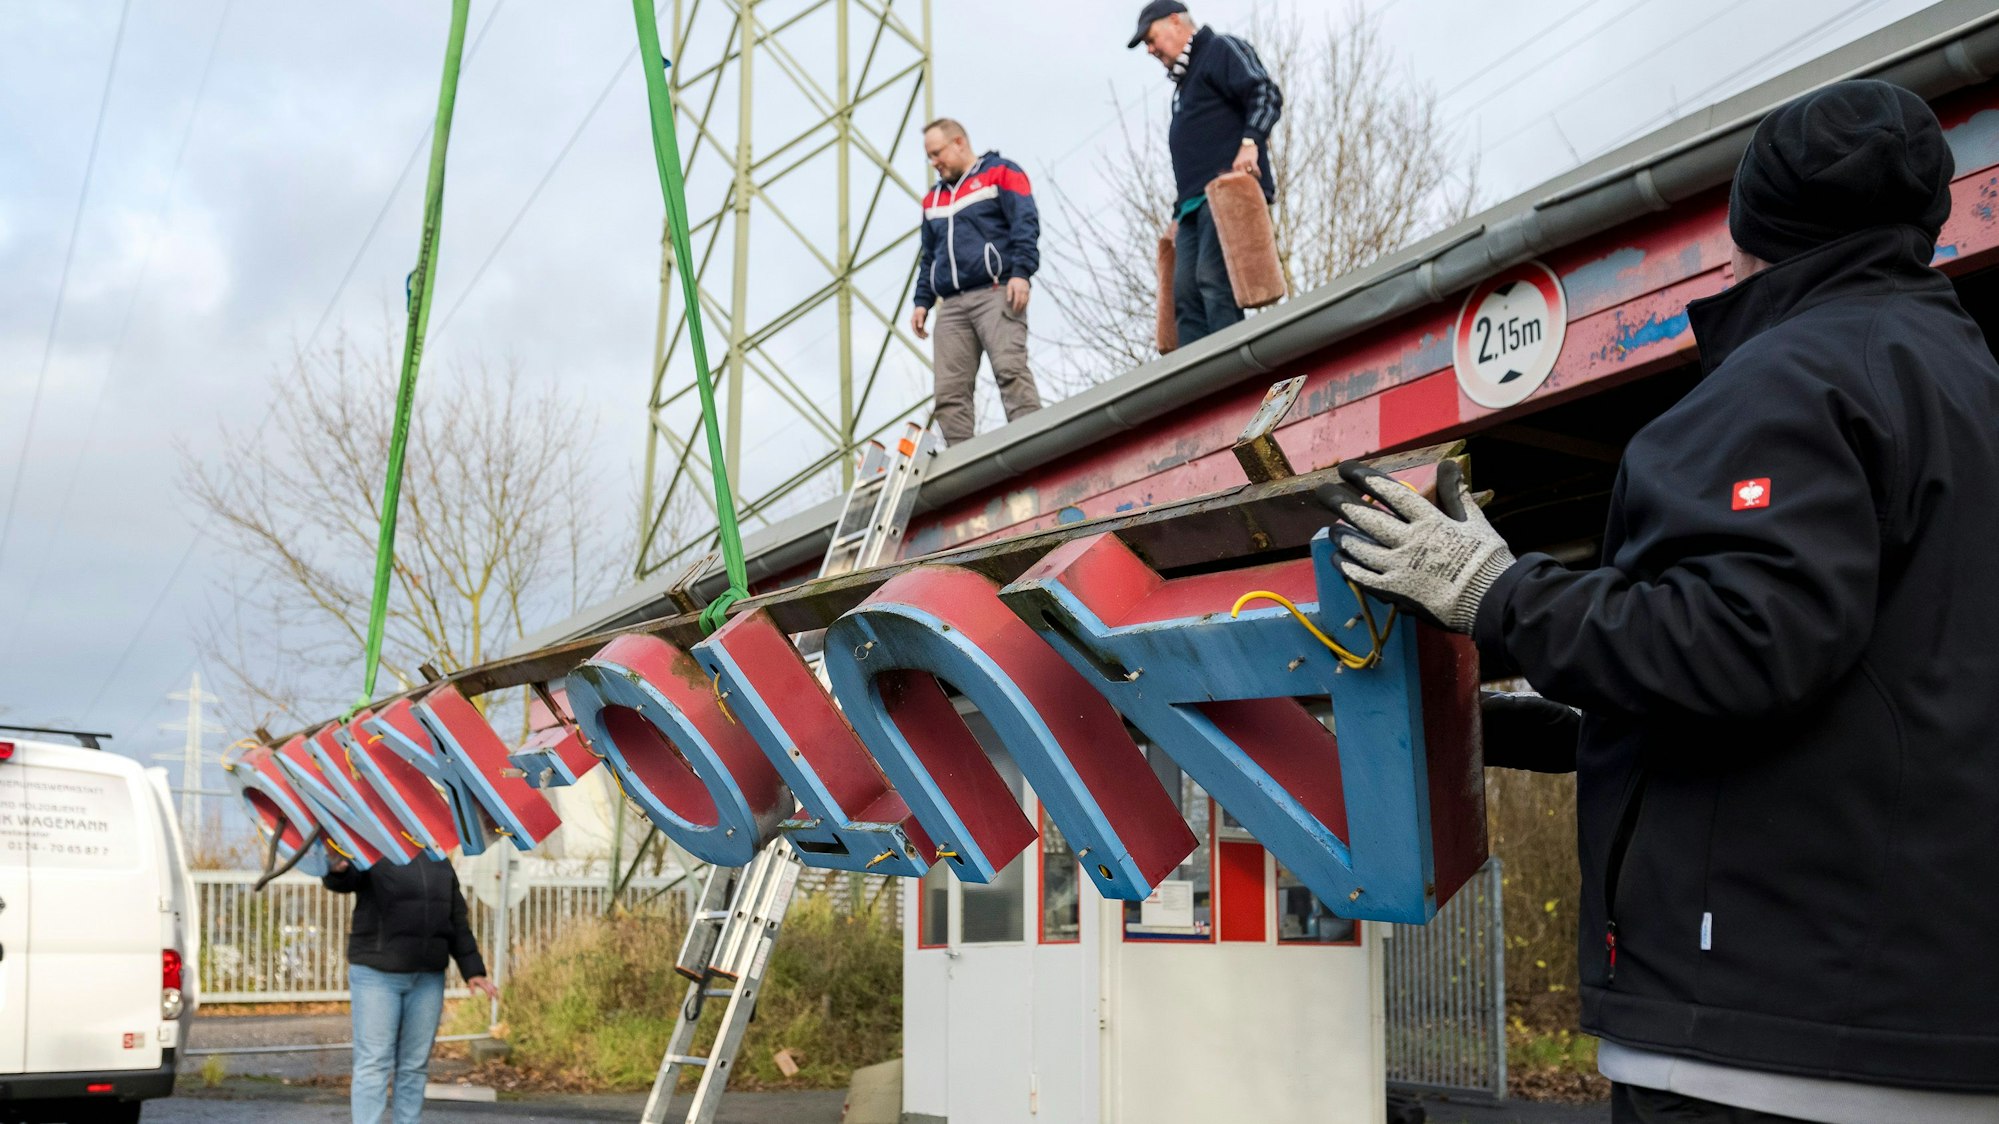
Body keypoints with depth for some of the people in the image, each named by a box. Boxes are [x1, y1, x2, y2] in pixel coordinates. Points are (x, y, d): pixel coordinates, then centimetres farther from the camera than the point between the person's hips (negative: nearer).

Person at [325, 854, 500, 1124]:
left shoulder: (439, 863, 14)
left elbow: (457, 922, 16)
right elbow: (342, 880, -23)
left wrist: (473, 971, 8)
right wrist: (338, 869, -48)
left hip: (428, 978, 5)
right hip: (377, 973, -5)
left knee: (415, 1066, 7)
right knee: (373, 1064, -6)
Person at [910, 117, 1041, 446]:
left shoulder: (1001, 173, 9)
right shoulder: (934, 199, 28)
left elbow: (1025, 225, -3)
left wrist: (1021, 272, -16)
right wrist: (922, 302, 17)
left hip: (996, 293, -6)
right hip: (952, 304, 6)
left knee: (1010, 370, -22)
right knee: (949, 390, -8)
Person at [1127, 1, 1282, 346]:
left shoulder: (1222, 50, 6)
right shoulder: (1185, 83, 32)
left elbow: (1266, 94, -10)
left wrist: (1250, 142, -24)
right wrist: (1179, 213, 25)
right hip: (1195, 202, 9)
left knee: (1213, 279, -22)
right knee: (1186, 292, -4)